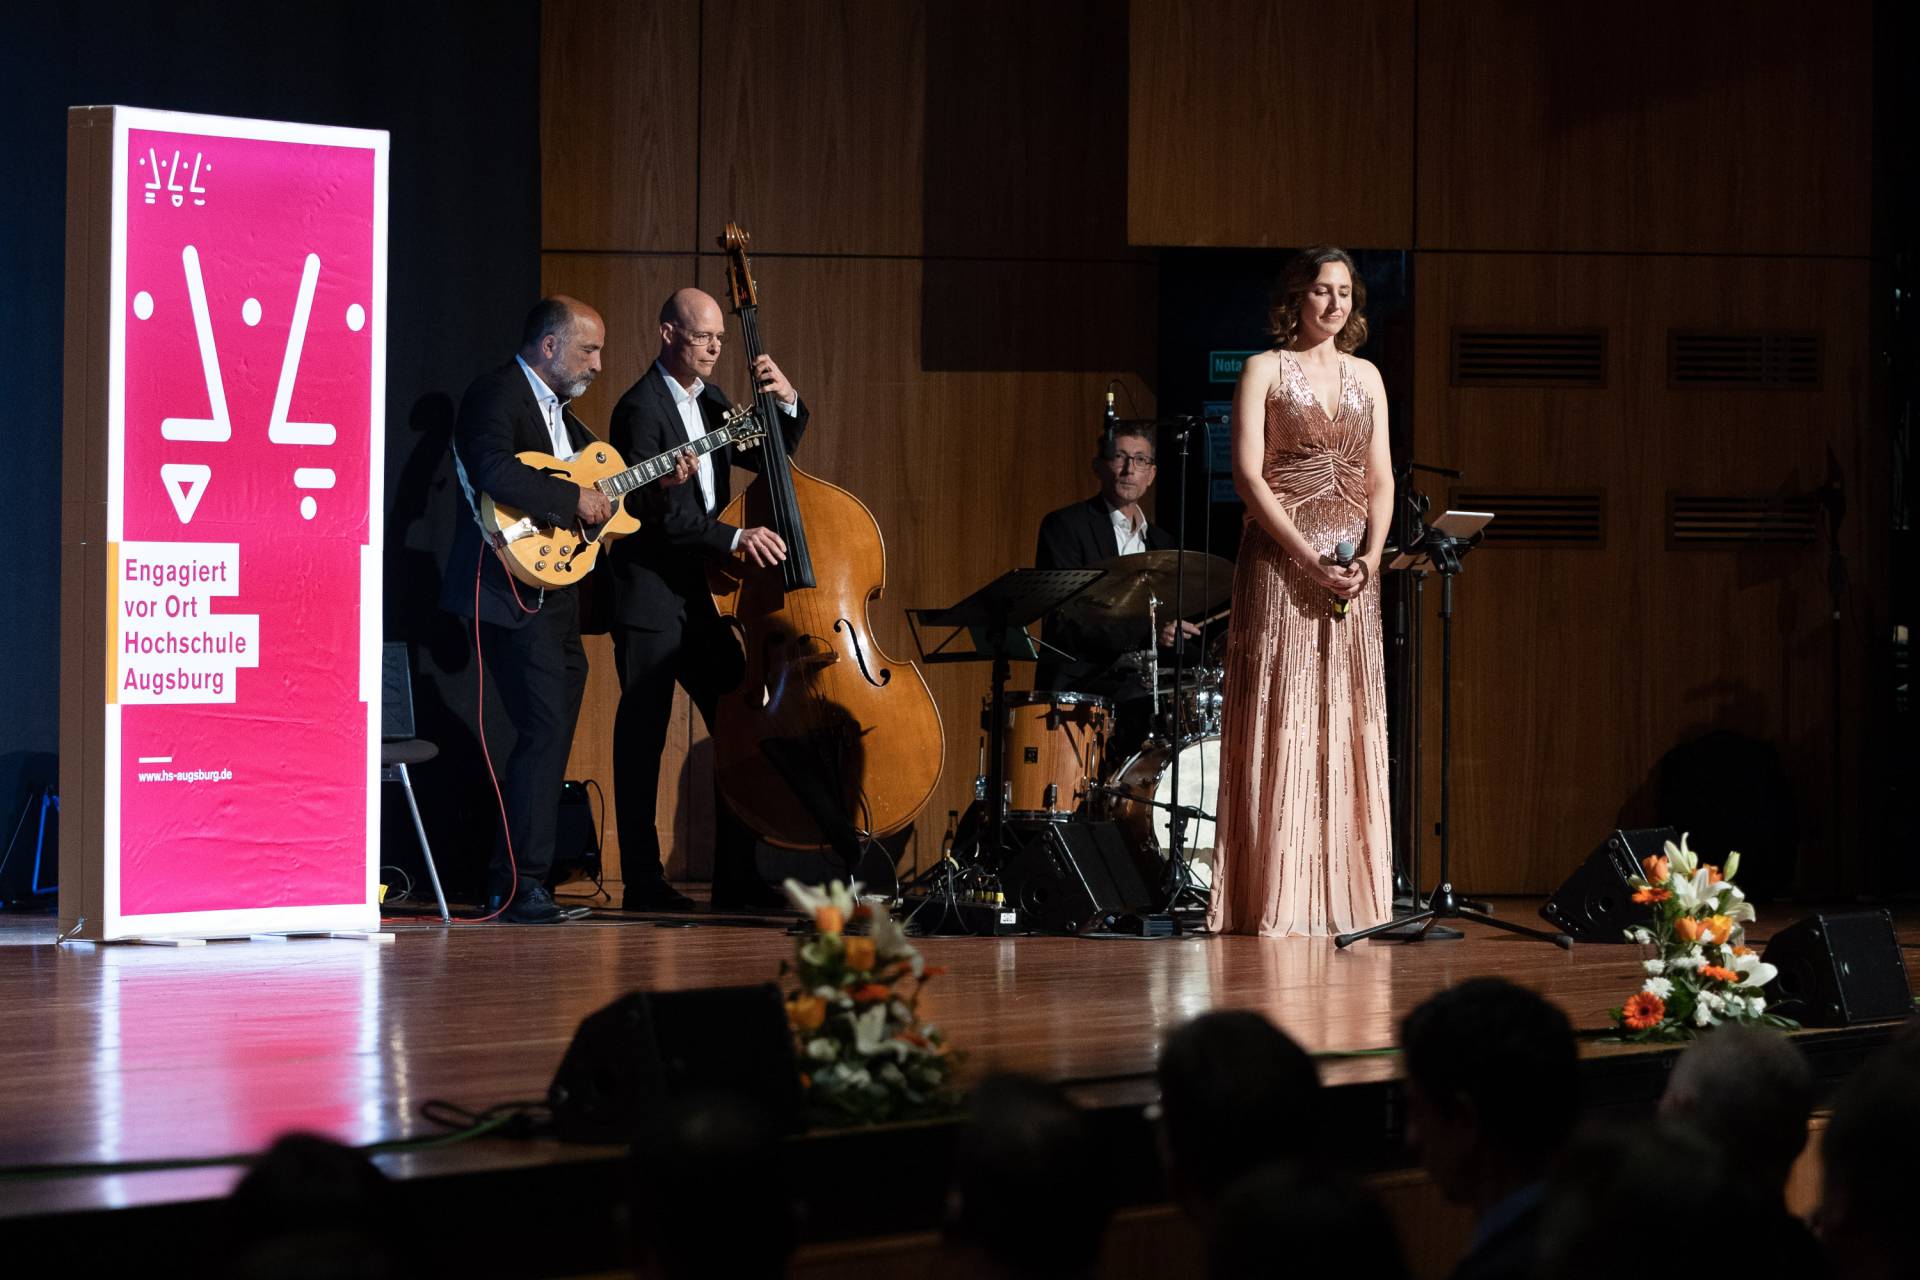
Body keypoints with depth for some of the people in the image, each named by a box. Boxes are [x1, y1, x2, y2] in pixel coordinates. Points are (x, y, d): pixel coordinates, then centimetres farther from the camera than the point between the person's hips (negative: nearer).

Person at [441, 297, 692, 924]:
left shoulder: (560, 411, 21)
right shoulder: (495, 395, -10)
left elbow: (597, 476, 28)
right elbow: (494, 471, -28)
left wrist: (657, 479, 14)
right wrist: (573, 498, -24)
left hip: (556, 594, 10)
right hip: (512, 591, -10)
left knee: (549, 734, 10)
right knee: (548, 727, -16)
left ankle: (507, 883, 16)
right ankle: (522, 882, -13)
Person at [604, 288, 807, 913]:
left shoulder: (707, 401, 13)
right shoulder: (643, 408, -12)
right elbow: (657, 510, -20)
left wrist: (786, 403, -2)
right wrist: (734, 538, -29)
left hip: (698, 595, 8)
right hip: (650, 597, -8)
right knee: (643, 737, -2)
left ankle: (737, 878, 11)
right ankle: (644, 884, 2)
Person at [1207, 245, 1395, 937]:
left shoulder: (1366, 376, 15)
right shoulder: (1265, 369, 1)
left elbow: (1381, 478, 12)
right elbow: (1248, 474, -7)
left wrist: (1370, 555, -6)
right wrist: (1308, 556, -16)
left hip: (1352, 567, 5)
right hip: (1280, 560, -5)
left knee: (1349, 719, 2)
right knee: (1280, 718, -8)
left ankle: (1344, 895, 4)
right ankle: (1276, 898, -8)